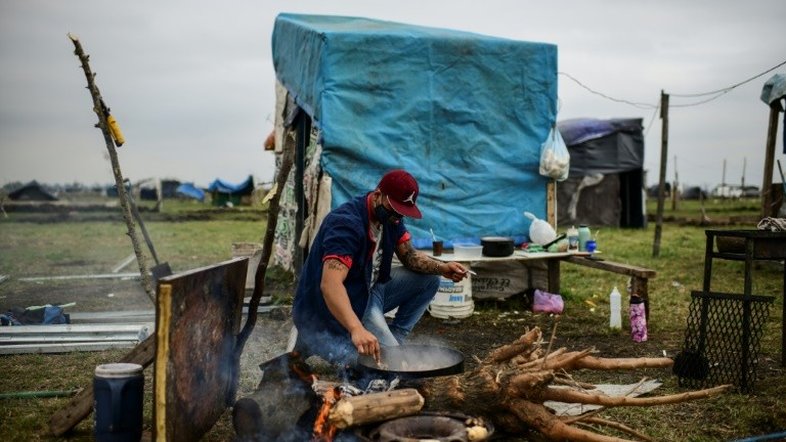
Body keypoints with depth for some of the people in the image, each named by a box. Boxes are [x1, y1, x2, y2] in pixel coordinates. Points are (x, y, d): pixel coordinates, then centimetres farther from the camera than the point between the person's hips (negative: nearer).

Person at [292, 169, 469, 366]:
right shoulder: (346, 223, -29)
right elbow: (330, 284, -41)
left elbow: (409, 256, 3)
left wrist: (443, 267, -17)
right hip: (338, 306, -9)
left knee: (429, 279, 1)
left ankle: (394, 338, 5)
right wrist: (357, 330, -55)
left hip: (369, 292, 9)